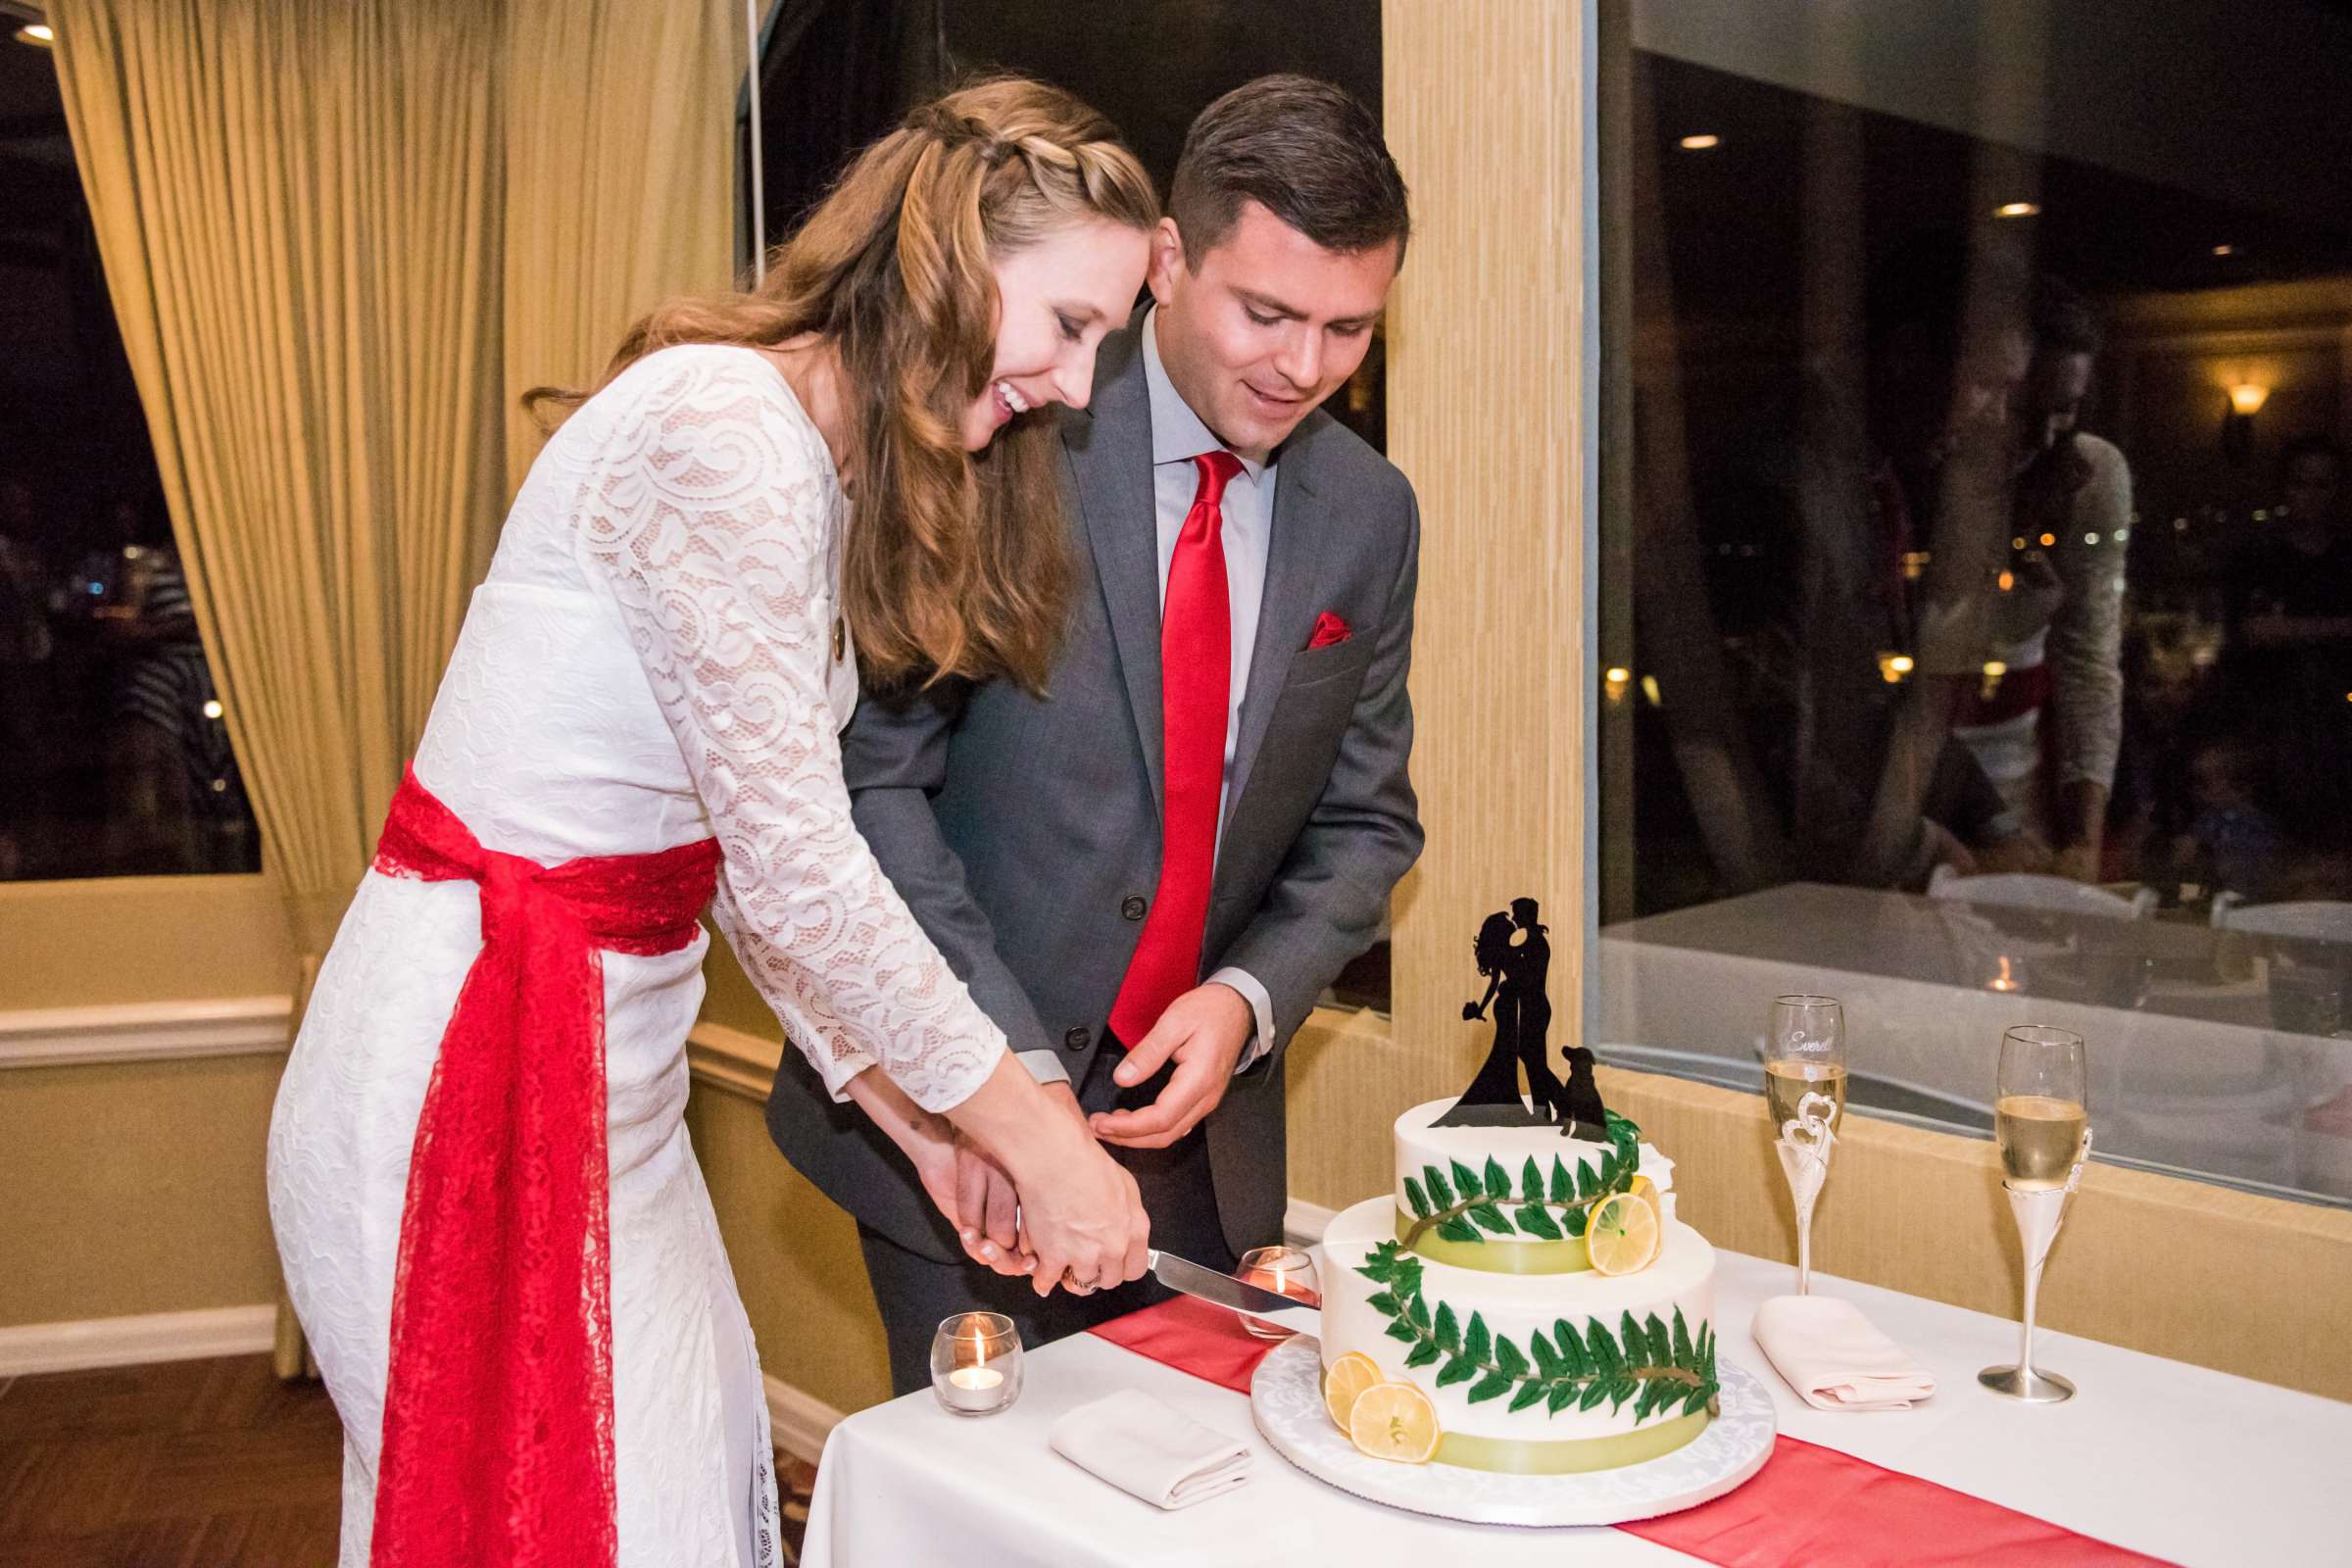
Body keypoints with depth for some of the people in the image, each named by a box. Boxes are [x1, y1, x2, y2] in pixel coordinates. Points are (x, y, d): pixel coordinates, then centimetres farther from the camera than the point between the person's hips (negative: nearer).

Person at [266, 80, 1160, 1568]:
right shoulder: (723, 425, -21)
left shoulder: (835, 472, 9)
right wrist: (1031, 1134, -13)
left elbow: (759, 854, 8)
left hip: (609, 1068, 9)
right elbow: (796, 868, -23)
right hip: (463, 1068, -9)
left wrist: (910, 1111, 3)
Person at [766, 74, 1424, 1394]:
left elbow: (1363, 822, 8)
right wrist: (1008, 1063, -19)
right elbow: (873, 778, -14)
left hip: (1197, 1115, 4)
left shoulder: (1370, 515, 2)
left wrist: (1249, 998, -10)